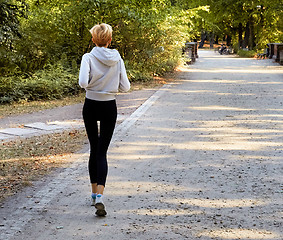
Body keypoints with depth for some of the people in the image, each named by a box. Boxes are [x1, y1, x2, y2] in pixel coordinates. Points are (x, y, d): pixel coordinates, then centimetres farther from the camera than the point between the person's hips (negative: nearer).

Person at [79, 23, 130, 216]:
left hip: (91, 106, 0)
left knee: (94, 149, 16)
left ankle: (95, 193, 24)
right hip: (109, 107, 0)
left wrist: (92, 84, 0)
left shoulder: (89, 58, -10)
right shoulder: (117, 60, -4)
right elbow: (125, 87, -3)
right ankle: (99, 196, -18)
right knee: (102, 152, -1)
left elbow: (83, 83, -22)